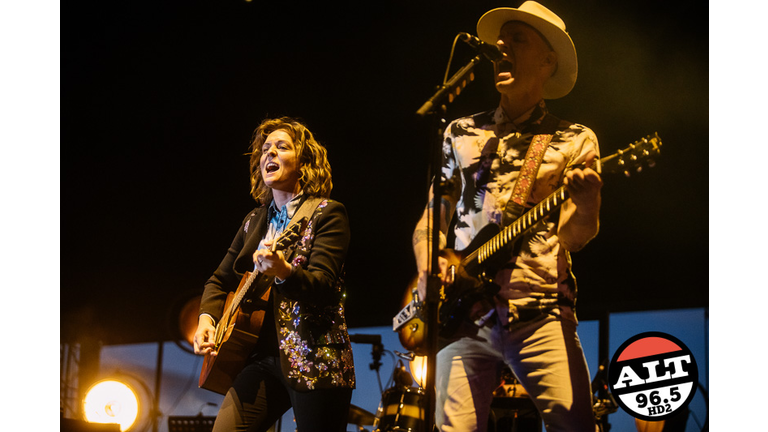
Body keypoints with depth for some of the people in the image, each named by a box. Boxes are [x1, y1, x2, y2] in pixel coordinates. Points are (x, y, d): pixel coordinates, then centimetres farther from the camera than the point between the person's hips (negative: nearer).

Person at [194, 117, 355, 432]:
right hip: (263, 356, 5)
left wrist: (284, 273, -36)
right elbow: (221, 279, 25)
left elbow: (323, 285, -16)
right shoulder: (255, 220, 16)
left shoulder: (326, 214, -2)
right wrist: (207, 318, 5)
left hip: (312, 360, -5)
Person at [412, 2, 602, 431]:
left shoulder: (574, 140, 10)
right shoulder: (461, 134, 18)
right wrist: (428, 267, -1)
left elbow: (576, 234, -1)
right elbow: (430, 217, 20)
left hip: (540, 315, -2)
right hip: (464, 313, 2)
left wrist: (585, 198, -24)